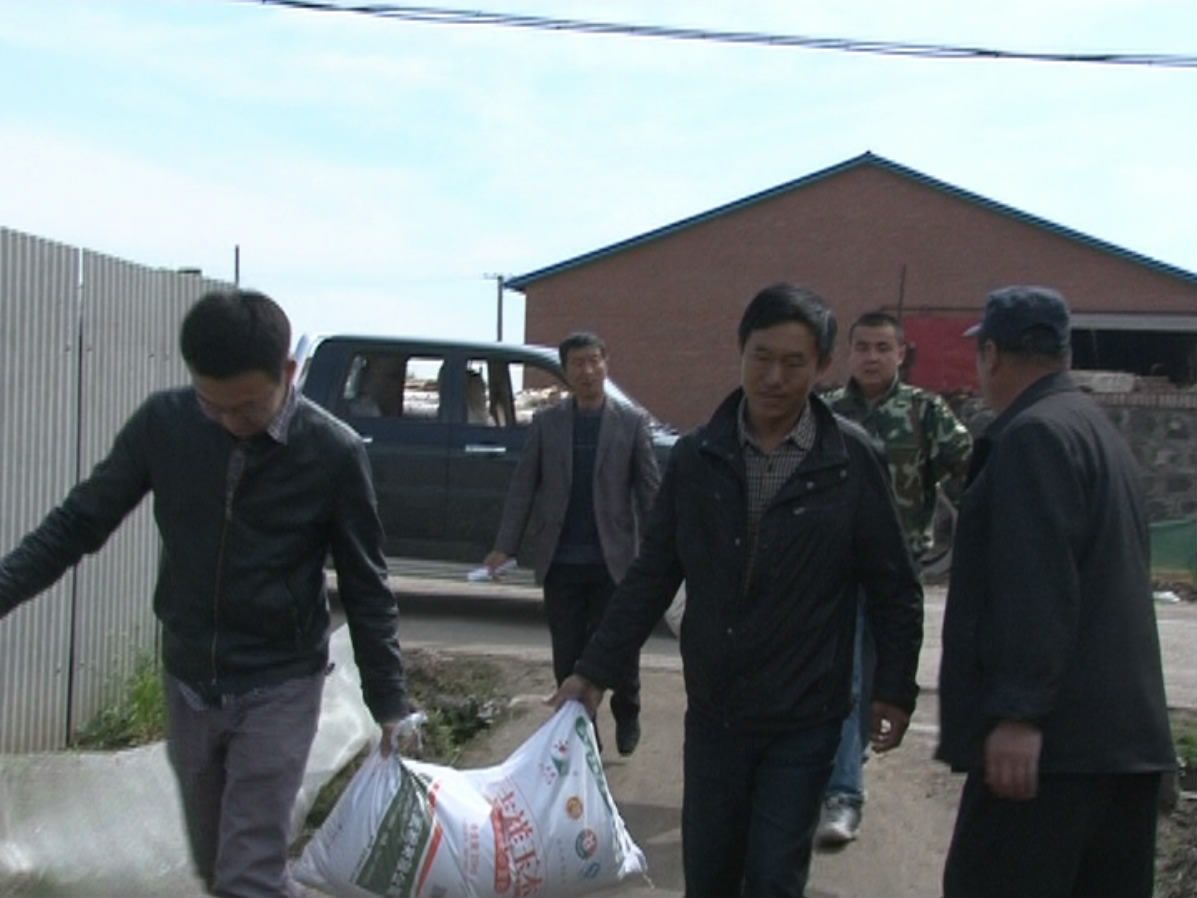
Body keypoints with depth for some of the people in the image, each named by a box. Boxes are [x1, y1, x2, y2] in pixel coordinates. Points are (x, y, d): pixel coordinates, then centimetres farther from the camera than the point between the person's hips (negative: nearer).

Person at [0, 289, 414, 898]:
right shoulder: (163, 423, -9)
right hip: (187, 683, 4)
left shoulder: (333, 453, -15)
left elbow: (365, 588, -6)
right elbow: (80, 522, 0)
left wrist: (389, 702, -3)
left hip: (279, 688, -4)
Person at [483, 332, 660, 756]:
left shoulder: (632, 422, 1)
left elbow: (649, 489, -1)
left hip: (612, 560, -1)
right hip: (560, 562, 1)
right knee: (568, 656, 7)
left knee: (620, 648, 6)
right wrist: (505, 546, -4)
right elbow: (523, 486, 4)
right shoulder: (545, 422, 5)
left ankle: (626, 717, 33)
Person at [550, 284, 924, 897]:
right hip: (712, 712, 3)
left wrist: (894, 689, -6)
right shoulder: (696, 457, -2)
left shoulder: (852, 461, -8)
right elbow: (651, 577, 3)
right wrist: (595, 671, 0)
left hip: (803, 719, -3)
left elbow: (894, 589, -2)